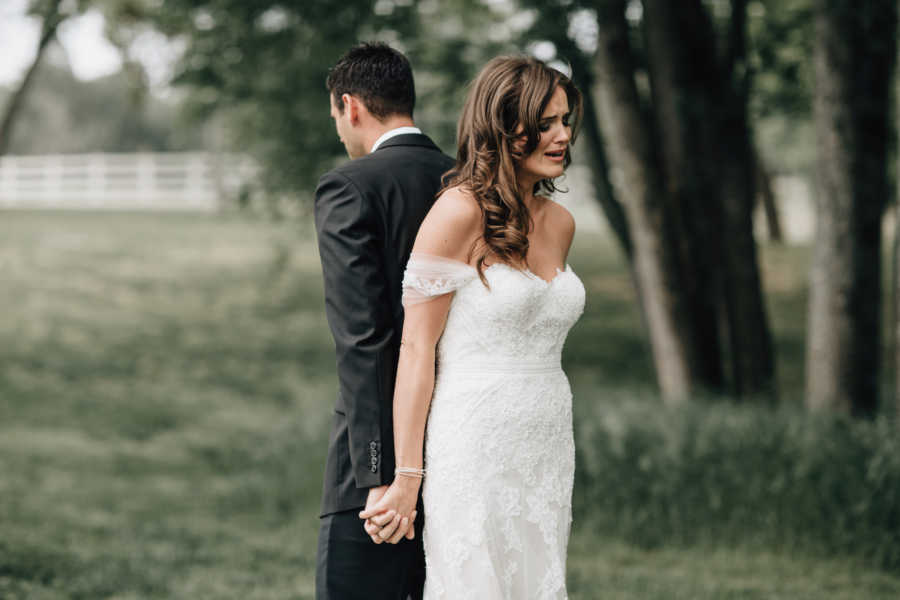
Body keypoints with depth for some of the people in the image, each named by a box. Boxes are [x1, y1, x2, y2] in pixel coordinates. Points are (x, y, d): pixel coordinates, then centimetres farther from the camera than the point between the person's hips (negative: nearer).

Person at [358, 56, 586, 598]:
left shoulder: (559, 223, 11)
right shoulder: (460, 212, -11)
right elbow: (416, 348, -12)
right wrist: (407, 477, -14)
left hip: (547, 452, 7)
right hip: (477, 452, -7)